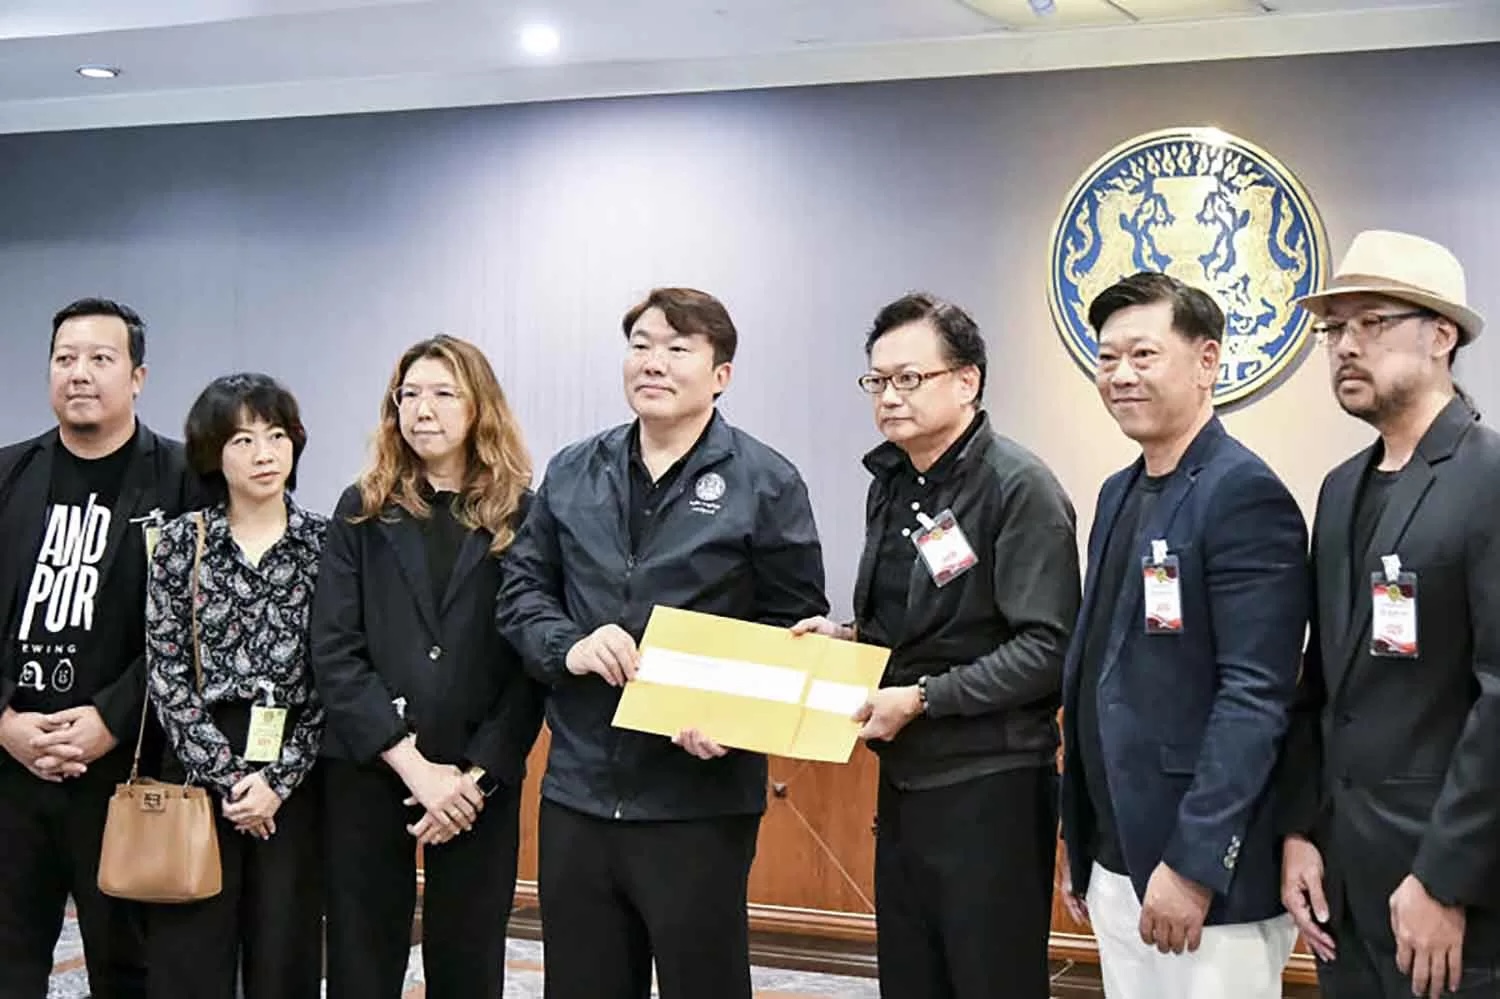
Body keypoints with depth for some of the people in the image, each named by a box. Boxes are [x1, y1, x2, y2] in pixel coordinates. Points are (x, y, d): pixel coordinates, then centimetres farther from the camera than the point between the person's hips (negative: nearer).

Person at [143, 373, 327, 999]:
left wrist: (279, 778, -8)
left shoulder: (326, 543, 2)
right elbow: (166, 671, -2)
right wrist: (227, 775, -9)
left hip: (294, 777, 0)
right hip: (199, 769, 0)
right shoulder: (182, 542, 3)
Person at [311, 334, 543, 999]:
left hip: (480, 780, -1)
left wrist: (477, 774, -12)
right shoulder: (362, 512, 5)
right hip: (366, 771, 1)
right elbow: (333, 653, -3)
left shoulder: (520, 517, 3)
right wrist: (412, 763, -13)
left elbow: (532, 665, -1)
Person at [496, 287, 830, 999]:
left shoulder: (766, 483, -3)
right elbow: (521, 590, 12)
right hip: (576, 793, 4)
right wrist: (569, 647, -10)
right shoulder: (571, 473, 10)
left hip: (700, 800, -4)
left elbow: (798, 626, -2)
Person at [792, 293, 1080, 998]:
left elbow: (1047, 647, -18)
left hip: (988, 787, -8)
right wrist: (848, 639, 1)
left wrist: (923, 699, -20)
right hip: (903, 781, 8)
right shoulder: (891, 486, 12)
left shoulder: (1019, 486, -12)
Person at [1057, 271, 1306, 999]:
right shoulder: (1120, 493, 12)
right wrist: (1081, 844, 16)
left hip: (1206, 870, -8)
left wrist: (1193, 863, -21)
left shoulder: (1244, 494, -14)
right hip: (1115, 865, 8)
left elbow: (1256, 696, -20)